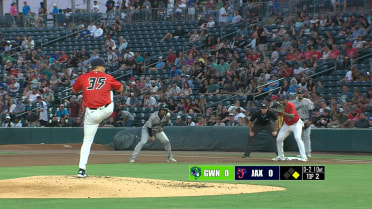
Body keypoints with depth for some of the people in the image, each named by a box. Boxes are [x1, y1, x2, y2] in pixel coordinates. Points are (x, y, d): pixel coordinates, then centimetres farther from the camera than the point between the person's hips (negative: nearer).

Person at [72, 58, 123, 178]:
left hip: (91, 114, 0)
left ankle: (82, 170, -4)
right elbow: (120, 89, 16)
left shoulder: (83, 78, 3)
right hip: (106, 111, 0)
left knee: (87, 141, 6)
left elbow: (74, 90, 19)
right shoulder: (108, 78, 2)